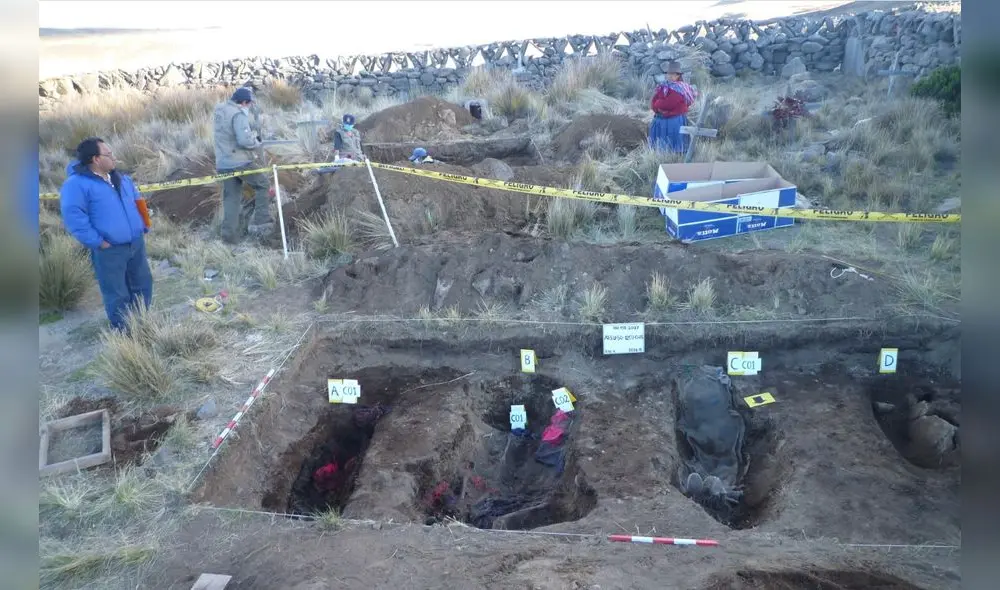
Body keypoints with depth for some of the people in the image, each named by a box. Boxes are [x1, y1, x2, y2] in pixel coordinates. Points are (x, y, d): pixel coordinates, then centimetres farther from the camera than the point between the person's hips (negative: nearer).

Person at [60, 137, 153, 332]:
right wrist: (98, 242, -21)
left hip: (136, 244, 7)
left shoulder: (121, 178, 11)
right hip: (109, 251, -7)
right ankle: (124, 333, 17)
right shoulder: (77, 184, -14)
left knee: (143, 284, 16)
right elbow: (72, 216, -21)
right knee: (117, 295, 2)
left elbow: (138, 202, 24)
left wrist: (143, 228, 12)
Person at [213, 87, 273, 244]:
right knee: (263, 185, 12)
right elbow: (245, 140, -25)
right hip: (241, 162, -7)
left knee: (231, 197, 12)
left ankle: (230, 234, 13)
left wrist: (252, 132, 4)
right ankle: (261, 223, 9)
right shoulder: (239, 114, -17)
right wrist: (257, 142, -5)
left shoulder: (220, 110, 9)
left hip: (223, 163, 7)